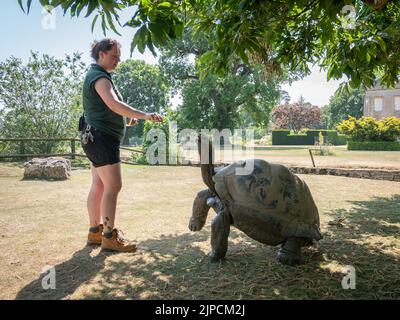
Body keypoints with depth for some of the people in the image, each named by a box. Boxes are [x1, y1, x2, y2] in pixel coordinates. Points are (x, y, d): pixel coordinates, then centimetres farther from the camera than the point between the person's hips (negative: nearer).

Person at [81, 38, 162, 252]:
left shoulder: (96, 75, 22)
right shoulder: (99, 77, -11)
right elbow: (114, 104, -28)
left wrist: (128, 117, 13)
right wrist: (144, 115, -31)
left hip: (95, 137, 10)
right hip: (102, 137, -10)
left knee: (98, 186, 11)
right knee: (113, 187, -10)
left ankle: (95, 231, 17)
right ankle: (109, 237, -6)